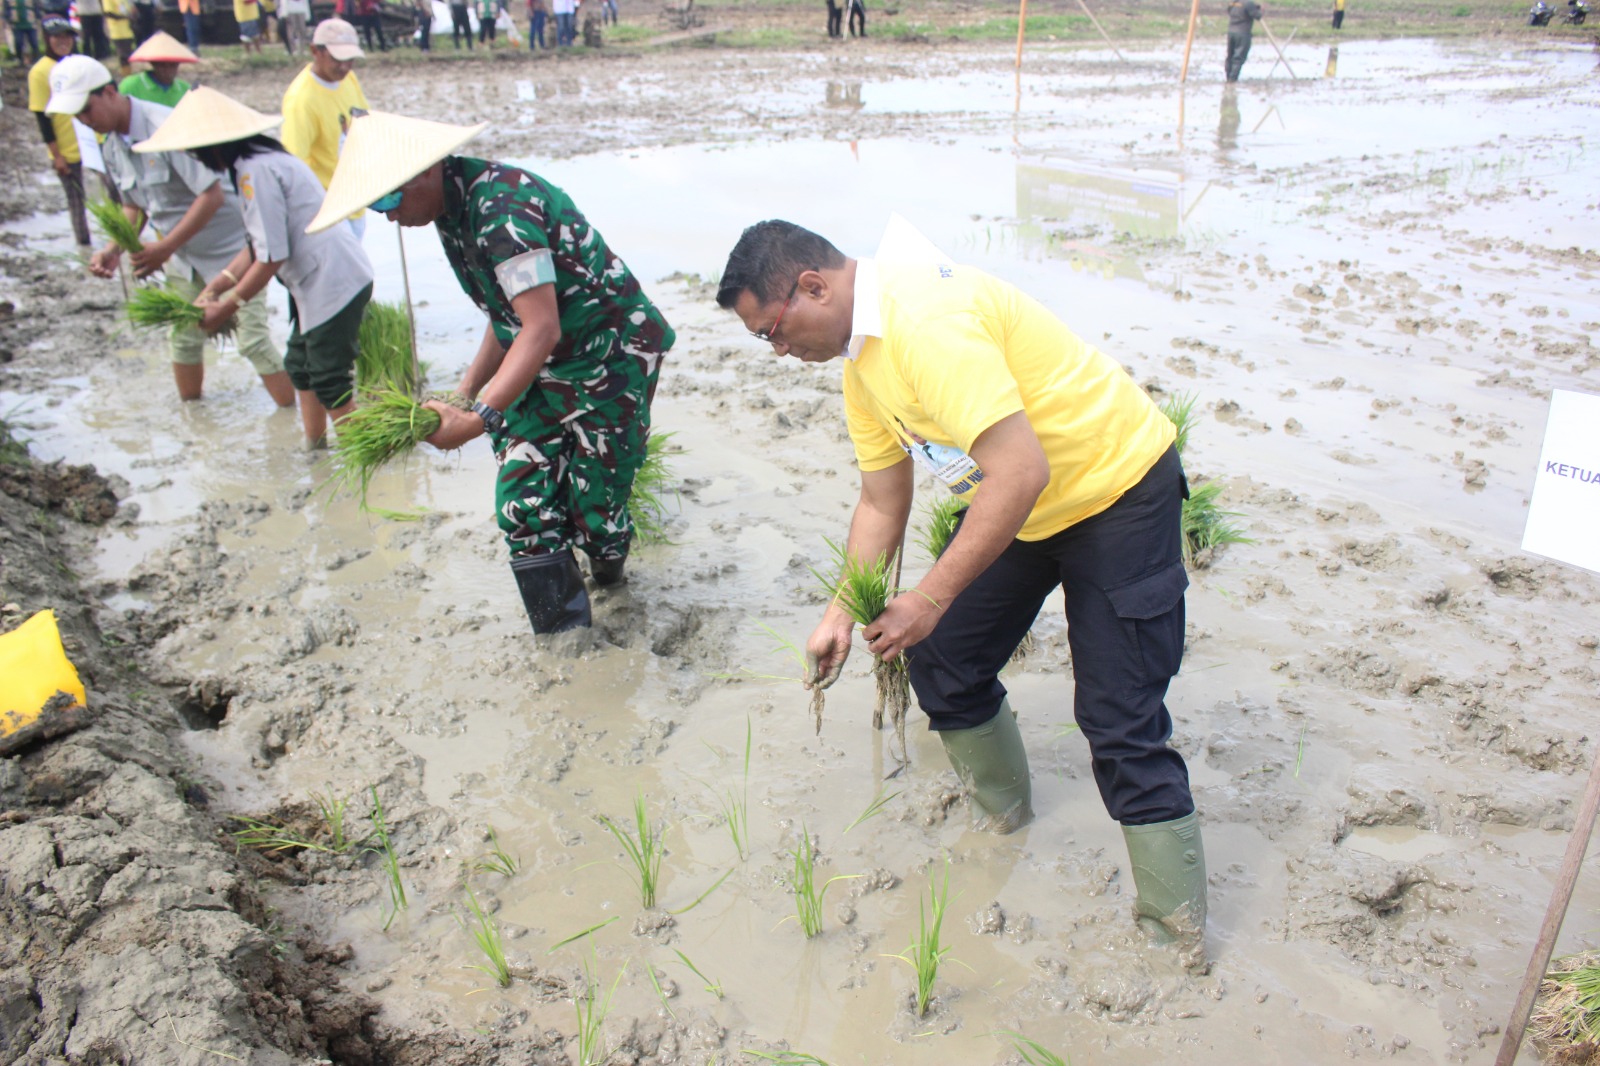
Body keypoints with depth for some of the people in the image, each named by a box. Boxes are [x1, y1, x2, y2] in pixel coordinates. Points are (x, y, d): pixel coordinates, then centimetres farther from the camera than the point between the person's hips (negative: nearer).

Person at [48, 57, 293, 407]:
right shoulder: (111, 148, 2)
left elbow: (212, 195, -27)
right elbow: (134, 205, 13)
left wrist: (164, 248, -27)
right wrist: (115, 248, -6)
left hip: (230, 247, -8)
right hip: (184, 256, 8)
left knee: (253, 339, -9)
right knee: (183, 338, 13)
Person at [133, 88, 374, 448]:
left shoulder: (256, 171, -18)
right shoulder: (260, 162, 14)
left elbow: (271, 257, -19)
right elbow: (257, 245, 15)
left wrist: (228, 306, -9)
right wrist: (214, 288, 11)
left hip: (334, 282, -11)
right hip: (315, 283, 11)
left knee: (329, 383, -2)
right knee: (300, 367, 19)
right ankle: (314, 447, 31)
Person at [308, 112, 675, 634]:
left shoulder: (502, 209, -26)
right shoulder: (454, 211, 4)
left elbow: (542, 330, -32)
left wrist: (479, 418, -34)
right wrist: (464, 394, 6)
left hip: (612, 357, -9)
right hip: (544, 369, 9)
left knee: (593, 506, -5)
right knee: (522, 505, 0)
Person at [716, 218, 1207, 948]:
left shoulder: (926, 320, -30)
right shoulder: (861, 360, 2)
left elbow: (1021, 473, -35)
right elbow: (882, 503, 8)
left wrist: (930, 598, -29)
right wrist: (843, 612, -1)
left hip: (1117, 488, -9)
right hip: (1016, 504, 9)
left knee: (1120, 723, -8)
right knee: (941, 663, 11)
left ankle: (1178, 933, 8)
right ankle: (1002, 810, 35)